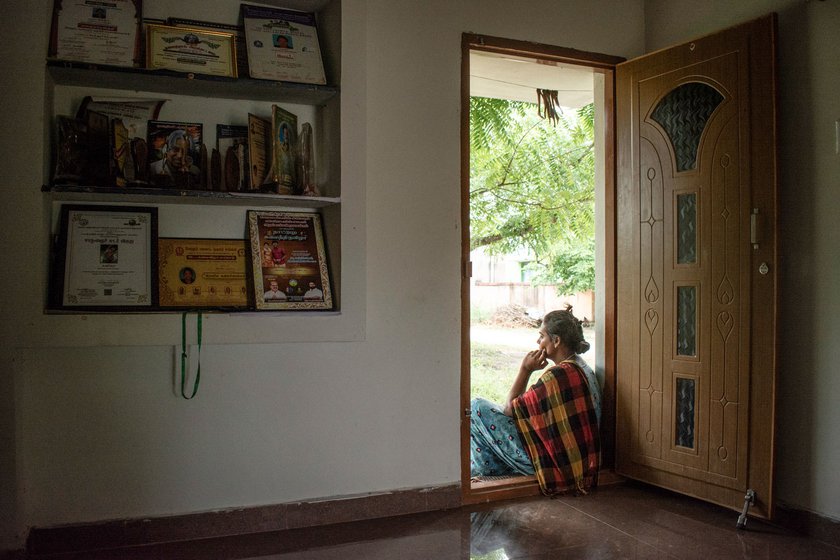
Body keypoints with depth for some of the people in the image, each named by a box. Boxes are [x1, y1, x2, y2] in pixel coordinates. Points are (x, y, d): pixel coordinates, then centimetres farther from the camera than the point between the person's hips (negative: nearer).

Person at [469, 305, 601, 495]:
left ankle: (482, 471, 13)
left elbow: (510, 408, -15)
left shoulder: (558, 375, -24)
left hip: (551, 460, -10)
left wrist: (525, 369, -11)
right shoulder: (582, 368, 6)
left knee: (477, 407, -5)